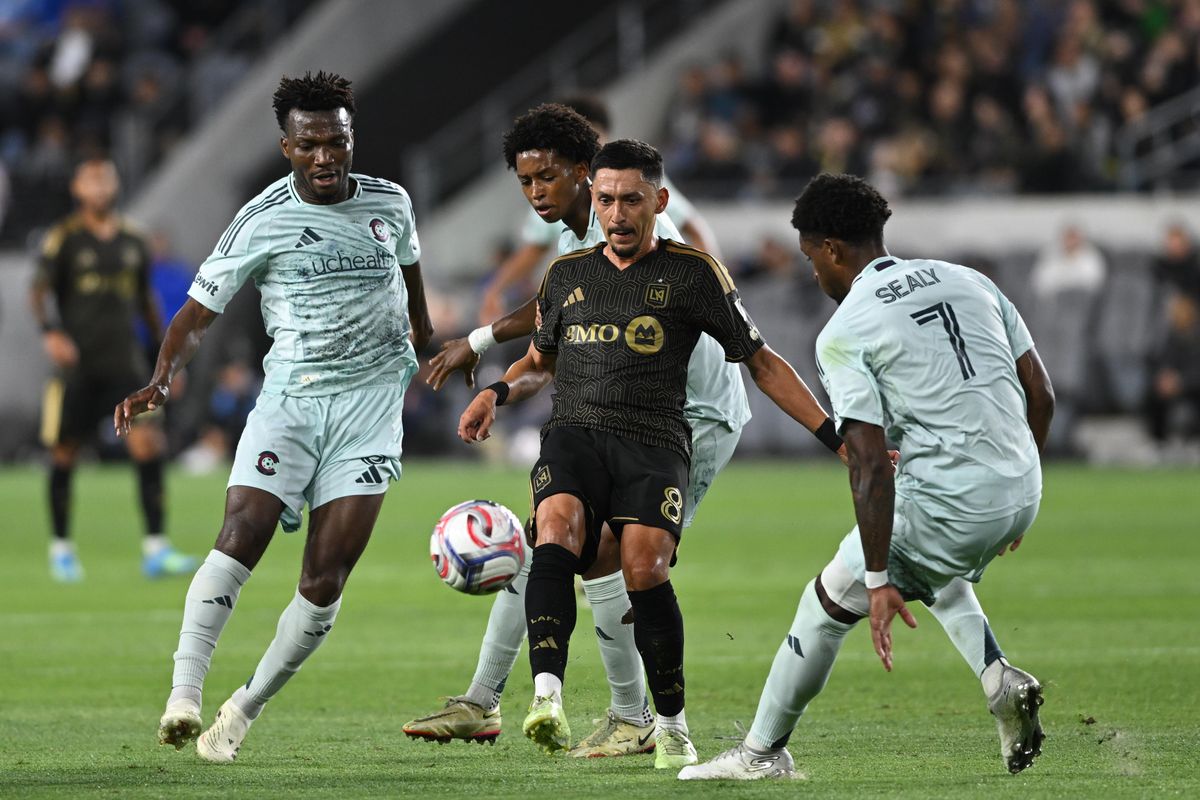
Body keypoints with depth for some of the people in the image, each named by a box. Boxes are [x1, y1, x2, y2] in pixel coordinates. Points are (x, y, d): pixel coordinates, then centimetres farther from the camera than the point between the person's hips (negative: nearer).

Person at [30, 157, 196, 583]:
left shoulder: (133, 241, 10)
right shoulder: (64, 239, -2)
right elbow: (40, 291, -8)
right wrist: (51, 332, -26)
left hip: (125, 362, 3)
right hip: (77, 364, -3)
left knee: (148, 443, -11)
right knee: (65, 454, 3)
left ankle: (155, 549, -12)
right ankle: (60, 547, 21)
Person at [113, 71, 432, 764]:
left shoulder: (390, 204, 5)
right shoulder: (262, 222, -4)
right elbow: (199, 313, -3)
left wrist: (426, 345, 41)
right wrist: (162, 380, -20)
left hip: (372, 402, 2)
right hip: (289, 397, -2)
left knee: (326, 580, -8)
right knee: (241, 536, -22)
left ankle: (244, 712, 4)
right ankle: (184, 696, -24)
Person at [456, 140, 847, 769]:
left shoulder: (690, 272, 9)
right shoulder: (567, 273, 20)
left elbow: (761, 362, 13)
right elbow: (540, 361, 34)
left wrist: (834, 434, 6)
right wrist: (497, 393, 11)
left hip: (653, 441, -2)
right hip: (575, 432, 2)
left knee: (644, 565, -26)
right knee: (556, 526, -31)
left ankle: (671, 726, -9)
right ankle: (547, 695, -43)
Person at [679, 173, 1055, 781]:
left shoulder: (843, 335, -8)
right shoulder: (967, 282, 10)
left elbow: (870, 465, -15)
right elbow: (1041, 393, 10)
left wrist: (879, 581, -13)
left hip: (947, 501, -7)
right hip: (1021, 490, 7)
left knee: (828, 605, 12)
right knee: (937, 576, 35)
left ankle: (763, 751, 21)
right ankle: (1000, 680, 13)